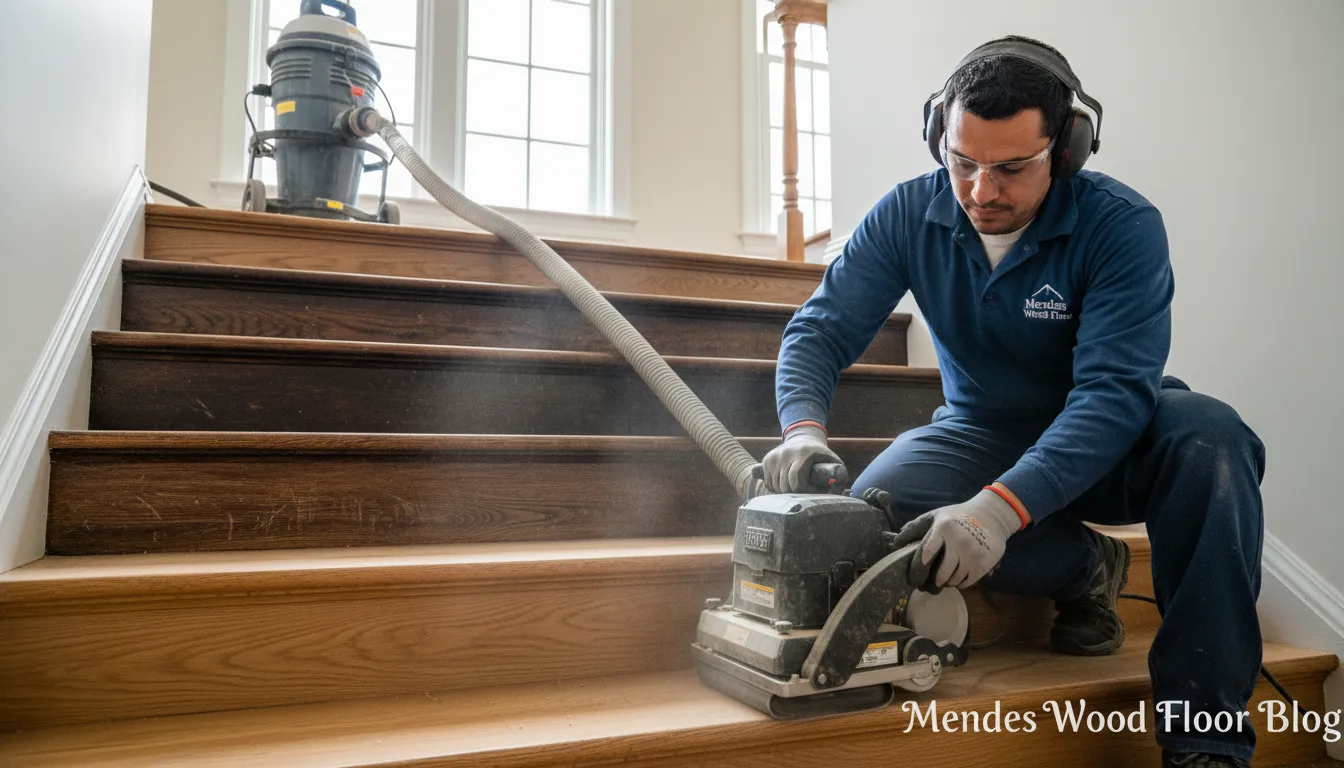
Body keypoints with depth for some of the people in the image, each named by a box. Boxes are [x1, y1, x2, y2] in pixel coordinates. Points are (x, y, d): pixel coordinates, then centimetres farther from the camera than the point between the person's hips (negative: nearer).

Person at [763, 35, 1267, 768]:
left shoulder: (1122, 225, -20)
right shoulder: (909, 214, -11)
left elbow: (1115, 391, -30)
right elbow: (820, 328, -13)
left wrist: (1001, 507, -46)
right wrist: (803, 427, -36)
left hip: (1102, 443, -1)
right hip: (982, 430, 2)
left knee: (1207, 433, -34)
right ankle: (1085, 566, -4)